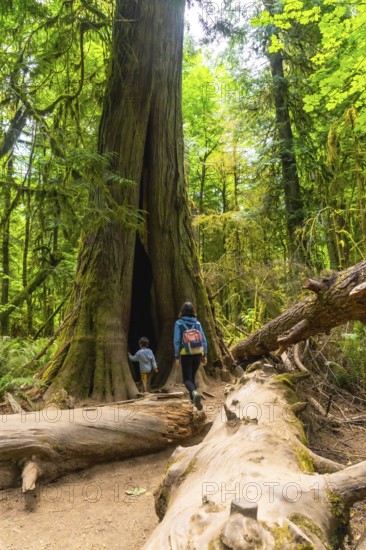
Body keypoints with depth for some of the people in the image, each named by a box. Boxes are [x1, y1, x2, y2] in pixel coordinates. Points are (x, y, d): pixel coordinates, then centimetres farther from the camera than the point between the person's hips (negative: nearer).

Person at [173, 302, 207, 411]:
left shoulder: (179, 323, -3)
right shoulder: (197, 323, 5)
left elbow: (177, 340, -7)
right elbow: (203, 339, 2)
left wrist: (177, 357, -4)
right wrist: (205, 355, 7)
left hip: (186, 354, -3)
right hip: (198, 353, 3)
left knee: (187, 379, 0)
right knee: (192, 376, 21)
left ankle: (195, 393, -28)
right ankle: (193, 398, 24)